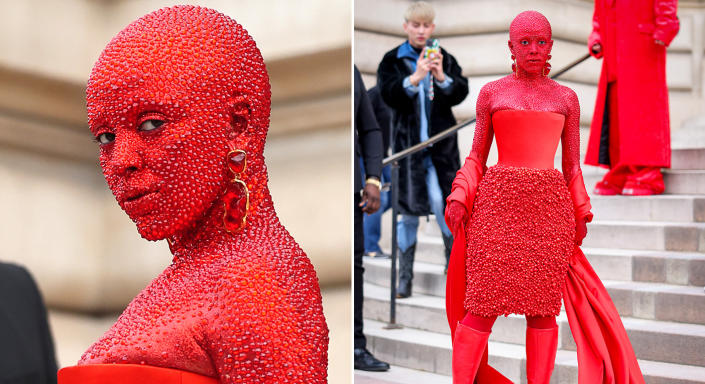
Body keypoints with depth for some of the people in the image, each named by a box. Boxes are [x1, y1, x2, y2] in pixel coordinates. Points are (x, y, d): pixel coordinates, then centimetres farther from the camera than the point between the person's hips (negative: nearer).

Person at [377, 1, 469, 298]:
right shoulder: (392, 61, 2)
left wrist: (442, 78, -21)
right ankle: (405, 278, 12)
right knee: (408, 212, 3)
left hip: (441, 145, 0)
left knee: (443, 205, -8)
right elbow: (388, 94, -11)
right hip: (407, 144, 0)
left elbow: (461, 93, -2)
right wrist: (414, 78, -26)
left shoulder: (445, 59, 6)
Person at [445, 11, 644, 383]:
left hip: (549, 209, 1)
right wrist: (458, 198, -3)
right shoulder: (491, 93, 8)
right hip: (498, 204, -1)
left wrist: (581, 214, 8)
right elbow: (476, 156, 9)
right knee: (483, 303, -7)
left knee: (542, 304, 1)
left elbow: (572, 163, 14)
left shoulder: (566, 98, 11)